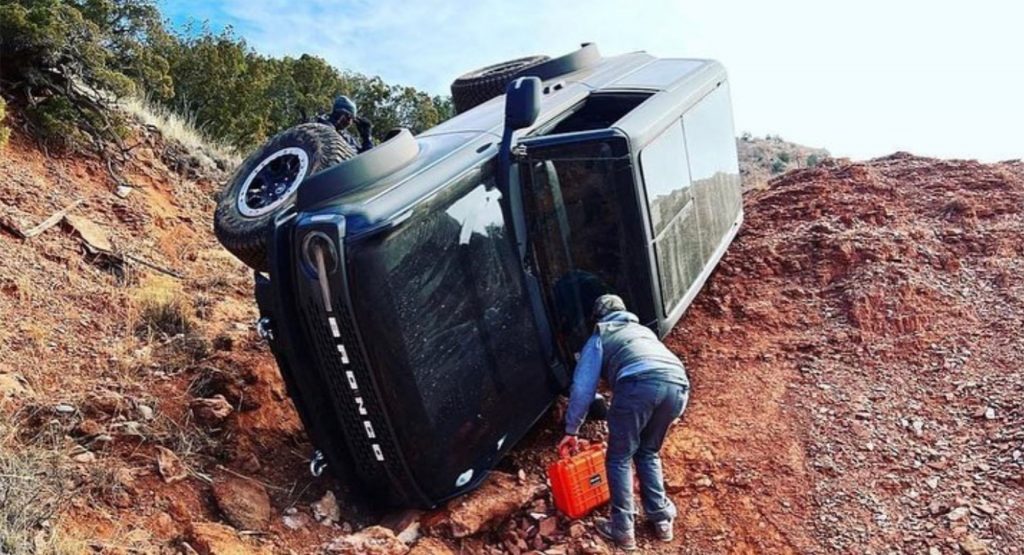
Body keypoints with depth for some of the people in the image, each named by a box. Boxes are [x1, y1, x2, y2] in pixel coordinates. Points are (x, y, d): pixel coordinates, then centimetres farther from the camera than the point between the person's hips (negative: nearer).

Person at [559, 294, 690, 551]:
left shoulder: (599, 339, 25)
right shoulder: (643, 330, 40)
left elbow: (582, 388, 19)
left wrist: (571, 430, 28)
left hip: (640, 385, -5)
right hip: (677, 384, 5)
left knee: (619, 459, 13)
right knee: (649, 453, 26)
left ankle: (623, 530, 15)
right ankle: (662, 520, 27)